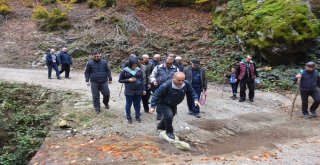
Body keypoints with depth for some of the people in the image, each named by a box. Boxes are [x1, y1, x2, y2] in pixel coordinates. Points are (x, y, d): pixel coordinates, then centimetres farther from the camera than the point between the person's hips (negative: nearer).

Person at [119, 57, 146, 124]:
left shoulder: (139, 70, 0)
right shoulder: (125, 70, -7)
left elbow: (142, 80, 7)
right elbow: (120, 80, 0)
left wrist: (143, 89, 6)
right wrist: (128, 80, -15)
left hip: (138, 91, 2)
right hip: (129, 91, -2)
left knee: (137, 104, 13)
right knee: (128, 104, 9)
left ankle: (138, 116, 31)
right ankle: (129, 118, 25)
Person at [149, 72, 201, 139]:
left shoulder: (186, 84, -23)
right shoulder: (166, 85, -38)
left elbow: (191, 92, -4)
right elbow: (157, 95, -30)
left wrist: (195, 99, -20)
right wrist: (153, 106, -30)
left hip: (173, 104, 7)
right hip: (163, 103, -7)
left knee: (172, 114, 25)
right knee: (169, 115, -24)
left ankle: (161, 126, 54)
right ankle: (169, 131, 6)